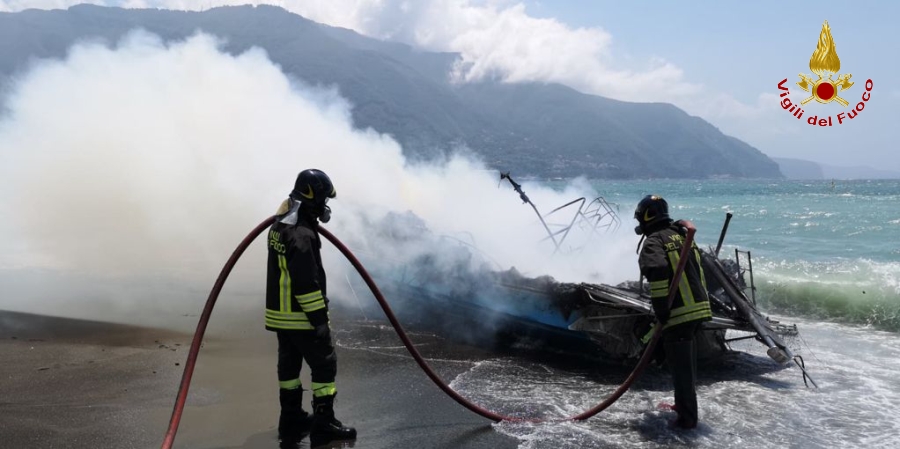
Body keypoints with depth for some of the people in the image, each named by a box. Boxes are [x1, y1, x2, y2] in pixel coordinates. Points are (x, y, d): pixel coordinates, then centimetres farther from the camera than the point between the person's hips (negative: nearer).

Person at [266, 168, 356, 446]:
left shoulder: (280, 225, 9)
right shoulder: (302, 234, -23)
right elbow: (306, 282, -25)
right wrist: (318, 317, -21)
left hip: (279, 312, 10)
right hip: (302, 316, -10)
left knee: (289, 364, 17)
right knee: (324, 365, 0)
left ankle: (291, 422, 28)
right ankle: (323, 425, 5)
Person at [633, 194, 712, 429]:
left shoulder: (654, 241, -10)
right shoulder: (680, 235, 17)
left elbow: (658, 272, -25)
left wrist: (661, 314, -20)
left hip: (679, 312, -9)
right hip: (698, 306, 9)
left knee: (681, 366, 1)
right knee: (687, 362, 23)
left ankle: (687, 417, 7)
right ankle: (685, 405, 37)